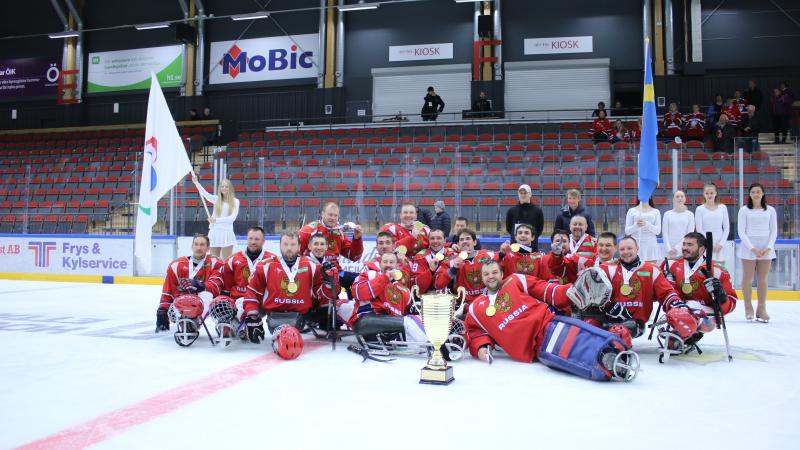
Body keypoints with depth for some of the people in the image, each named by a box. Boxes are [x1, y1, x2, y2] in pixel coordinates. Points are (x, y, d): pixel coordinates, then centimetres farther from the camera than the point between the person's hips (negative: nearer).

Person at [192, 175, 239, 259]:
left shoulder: (235, 201, 3)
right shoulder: (216, 199, 9)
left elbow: (232, 217, -9)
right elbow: (204, 194, -8)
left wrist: (217, 219, -18)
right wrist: (196, 182, -24)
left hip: (226, 233, -3)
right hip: (214, 232, 3)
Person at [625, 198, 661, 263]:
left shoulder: (656, 212, 10)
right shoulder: (632, 211, 7)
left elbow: (658, 231, 0)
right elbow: (627, 231, 3)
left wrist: (647, 224, -17)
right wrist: (636, 226, -17)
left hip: (651, 245, 1)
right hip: (636, 245, -1)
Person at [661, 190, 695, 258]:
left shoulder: (690, 214, 5)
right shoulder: (667, 214, 6)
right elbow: (665, 233, 2)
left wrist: (678, 247, -9)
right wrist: (668, 248, -9)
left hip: (684, 249, 0)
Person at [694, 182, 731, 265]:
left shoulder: (722, 208, 6)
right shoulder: (700, 209, 0)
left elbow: (727, 228, 6)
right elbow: (699, 229, -3)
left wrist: (721, 243, -5)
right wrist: (710, 245, -7)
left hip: (719, 245, 2)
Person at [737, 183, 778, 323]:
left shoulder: (770, 210, 8)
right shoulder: (744, 210, 2)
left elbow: (774, 231, 7)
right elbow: (741, 231, -2)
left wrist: (769, 247, -7)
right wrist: (752, 248, -12)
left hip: (766, 248, 2)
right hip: (748, 247, -2)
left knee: (763, 279, 4)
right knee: (747, 279, 1)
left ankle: (761, 309, 8)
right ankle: (748, 308, 10)